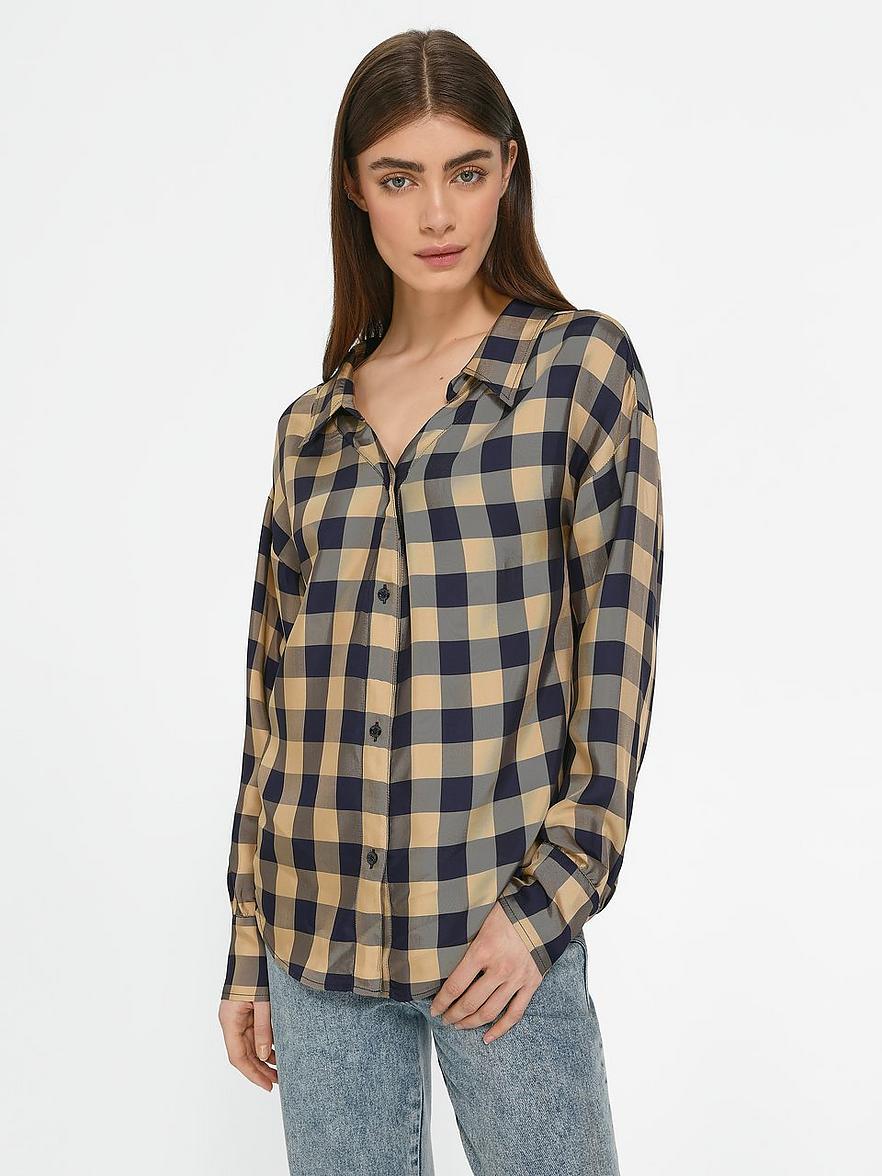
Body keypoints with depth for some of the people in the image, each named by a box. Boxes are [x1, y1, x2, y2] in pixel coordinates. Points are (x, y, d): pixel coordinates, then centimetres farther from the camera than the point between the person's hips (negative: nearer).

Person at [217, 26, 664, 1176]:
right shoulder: (313, 425, 8)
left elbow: (616, 642, -5)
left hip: (498, 930, -3)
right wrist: (249, 950, 11)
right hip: (317, 933, 3)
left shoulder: (580, 364, -1)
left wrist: (548, 898, -10)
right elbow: (272, 697, 10)